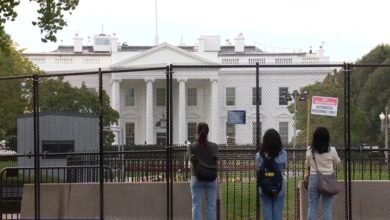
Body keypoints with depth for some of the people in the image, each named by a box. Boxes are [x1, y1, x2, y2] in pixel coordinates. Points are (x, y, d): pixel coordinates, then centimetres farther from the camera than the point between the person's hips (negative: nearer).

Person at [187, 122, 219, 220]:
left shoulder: (192, 147, -1)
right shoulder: (213, 146, 0)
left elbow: (191, 158, -11)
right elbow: (215, 158, -9)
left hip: (197, 179, 0)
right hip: (211, 179, 0)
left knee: (196, 205, 2)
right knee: (211, 206, 3)